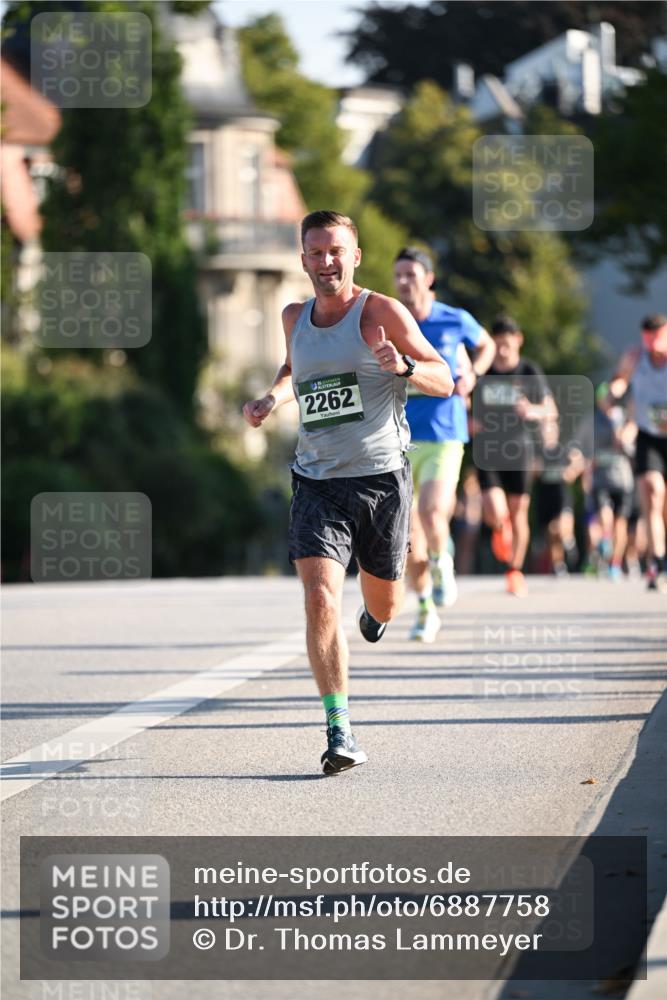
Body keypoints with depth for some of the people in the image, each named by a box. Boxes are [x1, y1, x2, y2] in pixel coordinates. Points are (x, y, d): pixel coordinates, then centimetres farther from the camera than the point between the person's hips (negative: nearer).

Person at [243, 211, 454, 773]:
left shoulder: (382, 313, -6)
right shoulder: (295, 319, 8)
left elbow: (445, 382, -6)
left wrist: (403, 366, -26)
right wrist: (273, 397, 11)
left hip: (382, 479, -2)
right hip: (317, 482, 2)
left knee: (383, 606, 14)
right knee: (321, 600, -17)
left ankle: (374, 611, 55)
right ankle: (340, 732, -15)